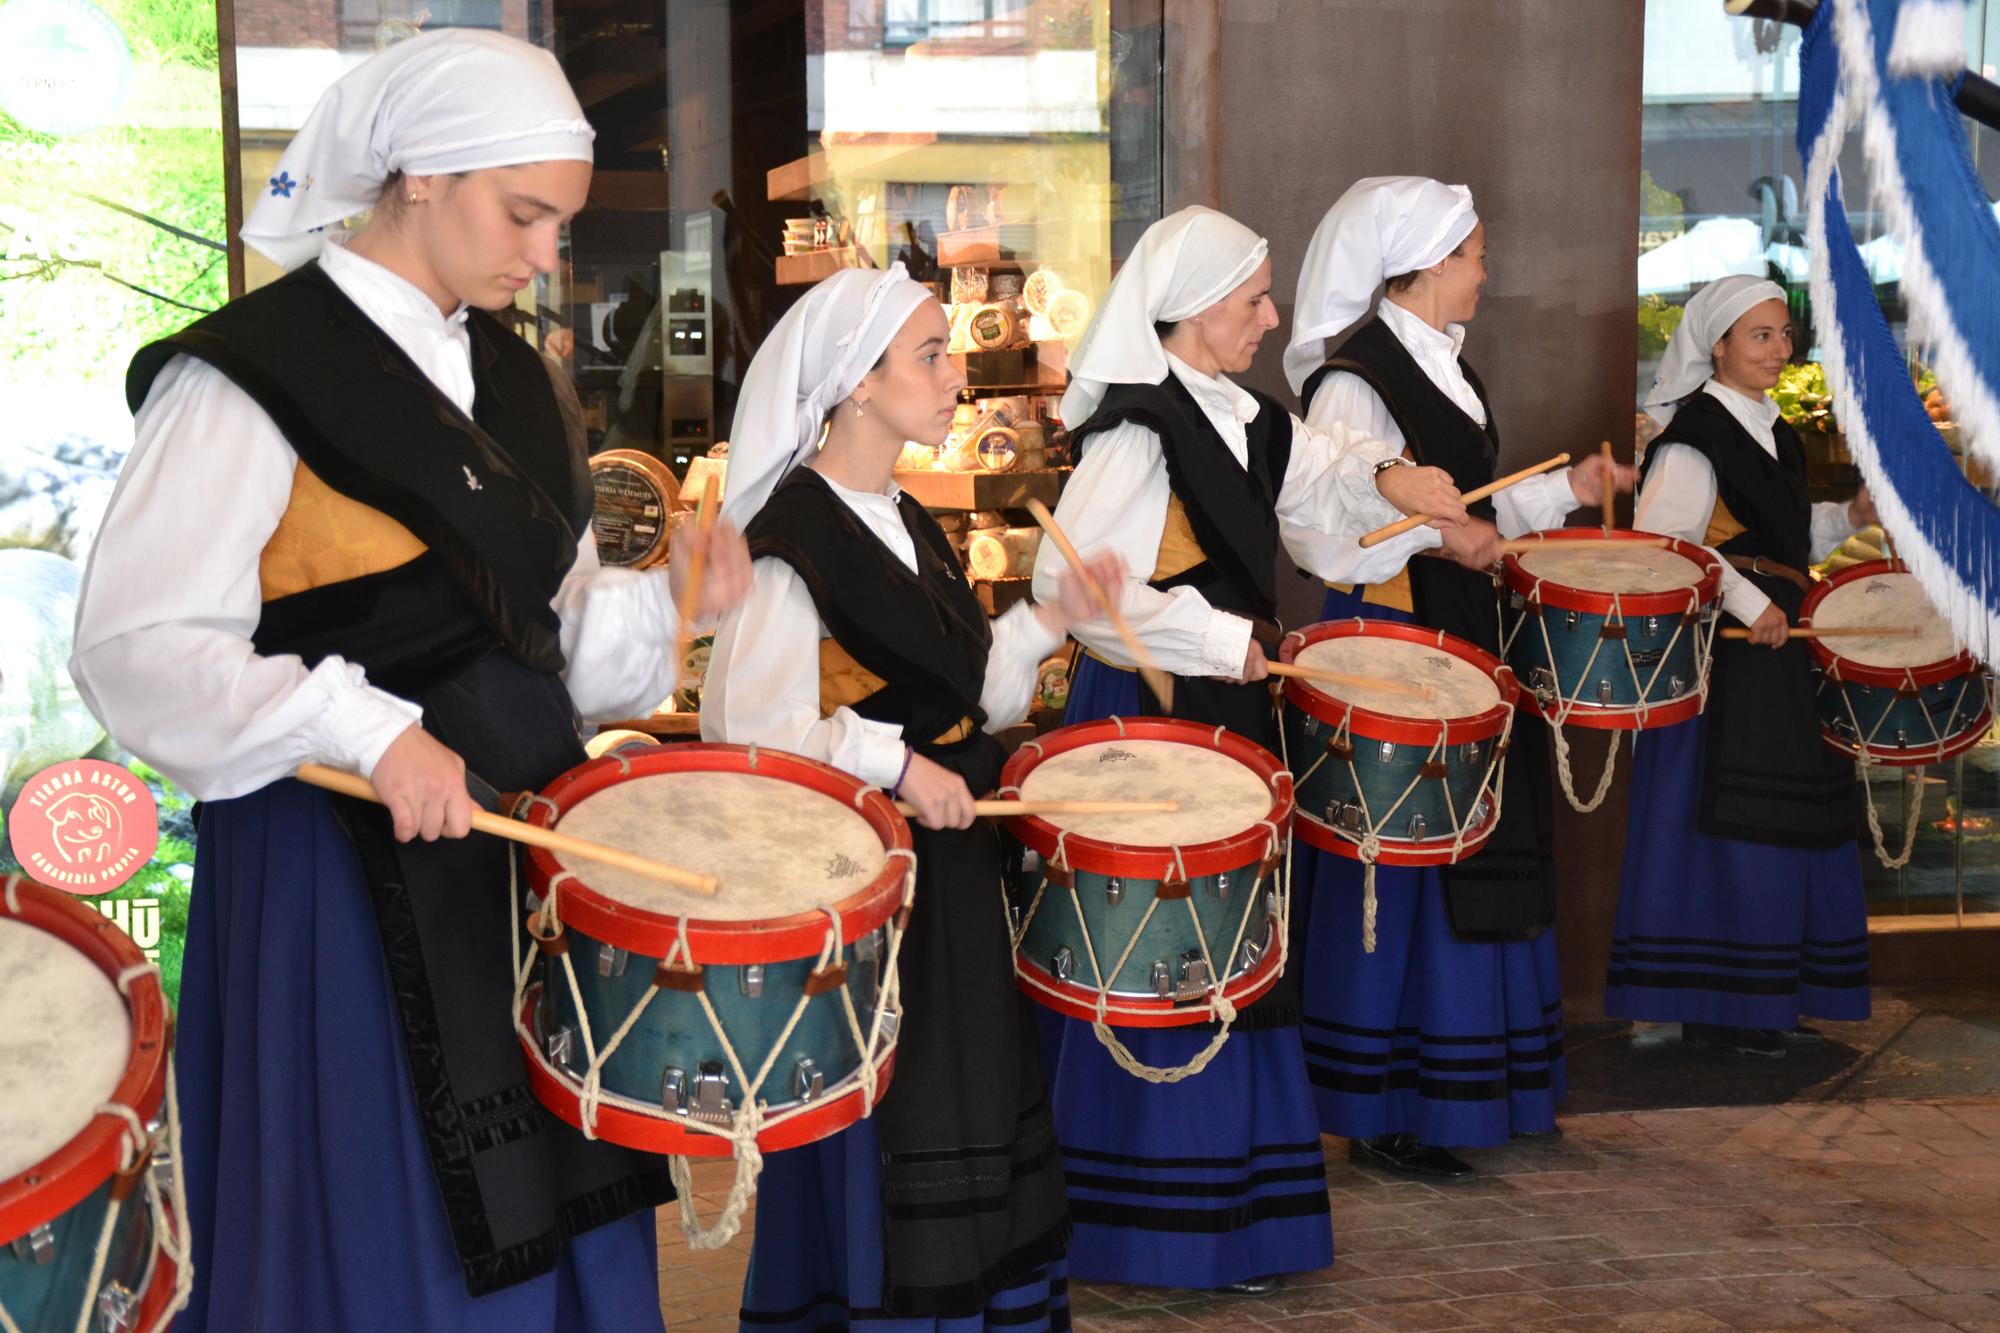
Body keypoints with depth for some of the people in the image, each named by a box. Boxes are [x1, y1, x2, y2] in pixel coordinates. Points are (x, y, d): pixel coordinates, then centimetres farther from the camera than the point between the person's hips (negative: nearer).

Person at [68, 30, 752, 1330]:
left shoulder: (505, 370, 11)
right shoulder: (249, 375, -12)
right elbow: (136, 649, -17)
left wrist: (665, 596, -4)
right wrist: (366, 729, -27)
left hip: (528, 828, 7)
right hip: (349, 859, -7)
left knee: (550, 1203, 13)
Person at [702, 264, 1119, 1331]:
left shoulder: (908, 523, 12)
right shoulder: (795, 534, -16)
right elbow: (745, 717, -23)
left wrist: (1052, 620, 6)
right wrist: (896, 766, -22)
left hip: (946, 860, 9)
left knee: (968, 1112, 15)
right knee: (878, 1132, 0)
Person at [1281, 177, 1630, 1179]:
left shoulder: (1445, 363, 15)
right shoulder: (1354, 377, -14)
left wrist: (1564, 490, 15)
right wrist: (1436, 532, -29)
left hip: (1459, 630, 10)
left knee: (1472, 859, 14)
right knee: (1395, 859, -5)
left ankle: (1469, 1084, 26)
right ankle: (1378, 1109, 5)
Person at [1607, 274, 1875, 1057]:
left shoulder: (1773, 433, 17)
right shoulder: (1694, 435, -12)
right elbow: (1661, 543, -23)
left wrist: (1848, 518, 13)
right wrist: (1746, 603, -26)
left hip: (1777, 652, 10)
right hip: (1720, 659, -10)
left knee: (1789, 826, 12)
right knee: (1728, 824, -7)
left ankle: (1768, 1002, 22)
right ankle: (1716, 1008, 3)